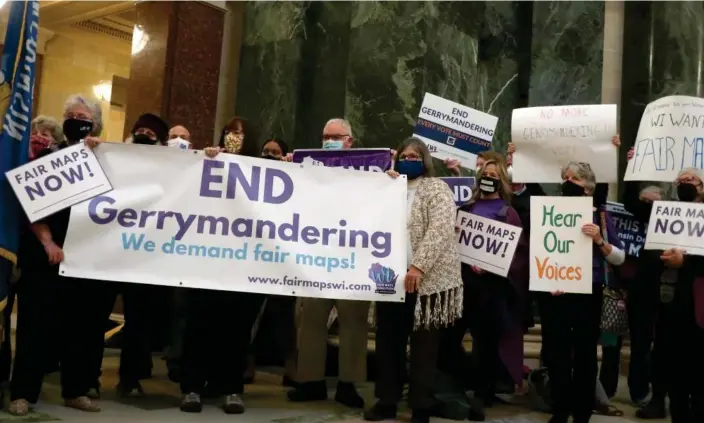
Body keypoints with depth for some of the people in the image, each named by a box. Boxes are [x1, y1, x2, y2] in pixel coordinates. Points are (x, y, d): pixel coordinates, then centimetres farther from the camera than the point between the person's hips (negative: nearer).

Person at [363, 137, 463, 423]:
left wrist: (418, 266, -23)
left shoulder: (436, 189, -1)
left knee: (423, 347, 1)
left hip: (427, 279, -5)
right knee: (388, 342, 9)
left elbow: (439, 231, -13)